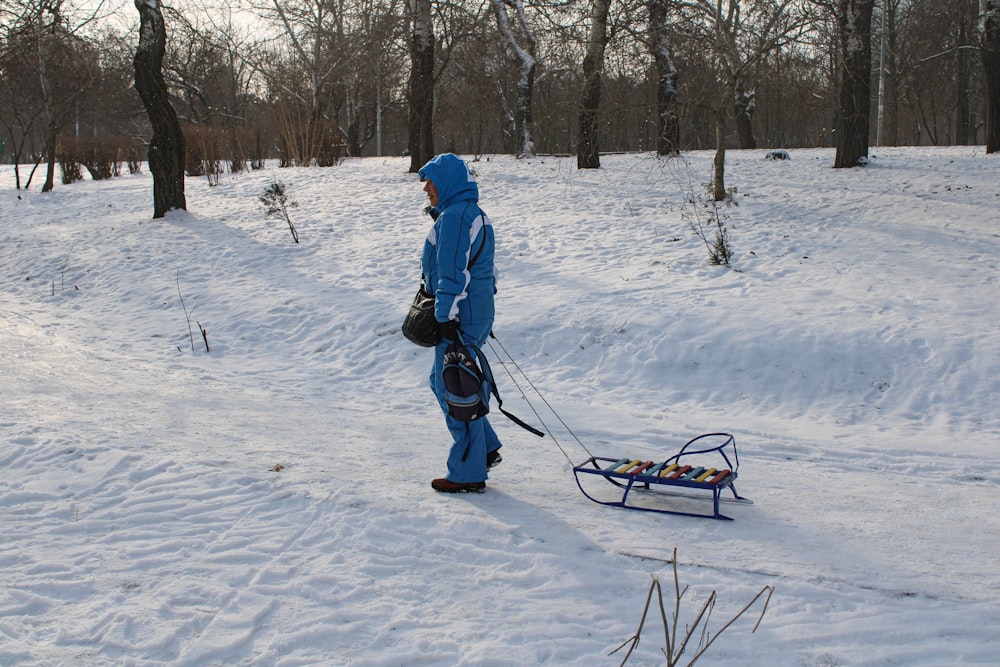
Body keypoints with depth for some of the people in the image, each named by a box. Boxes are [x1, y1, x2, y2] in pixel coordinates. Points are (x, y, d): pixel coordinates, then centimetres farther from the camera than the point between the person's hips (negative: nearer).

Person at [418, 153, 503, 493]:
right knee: (442, 381, 20)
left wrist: (447, 318, -19)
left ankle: (468, 475, 6)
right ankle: (486, 448, 24)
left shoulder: (453, 217, -16)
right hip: (479, 312, 10)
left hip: (459, 318, -10)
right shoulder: (475, 214, 16)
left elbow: (452, 274, -20)